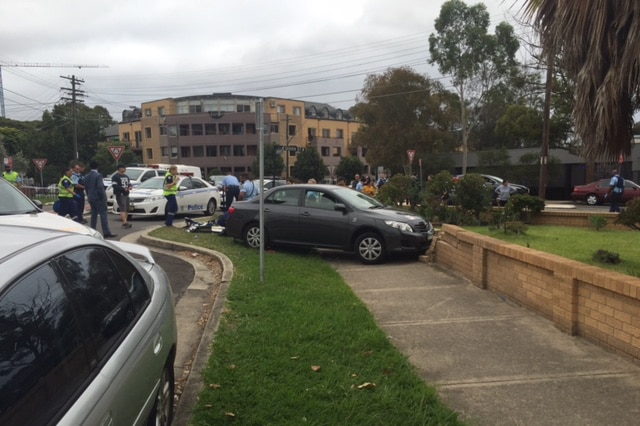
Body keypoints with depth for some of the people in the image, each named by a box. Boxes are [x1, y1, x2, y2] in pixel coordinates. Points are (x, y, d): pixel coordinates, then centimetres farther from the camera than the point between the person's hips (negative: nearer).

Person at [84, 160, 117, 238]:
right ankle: (106, 233, -10)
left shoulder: (86, 176, 9)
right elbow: (100, 187, -20)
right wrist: (103, 196, -12)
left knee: (93, 215, 15)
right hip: (98, 198, -8)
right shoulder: (98, 175, -14)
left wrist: (89, 196, 20)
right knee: (103, 215, -7)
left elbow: (85, 187, 14)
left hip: (90, 198, 8)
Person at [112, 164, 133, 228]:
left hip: (126, 194, 8)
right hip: (120, 195, -8)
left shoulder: (126, 176, 19)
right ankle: (125, 222, -25)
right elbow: (114, 186, -16)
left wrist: (129, 187, 0)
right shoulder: (115, 177, -7)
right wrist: (123, 189, -22)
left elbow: (129, 183, 24)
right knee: (123, 209, -16)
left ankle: (124, 223, 19)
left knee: (127, 209, 9)